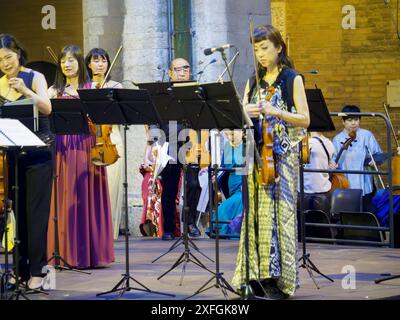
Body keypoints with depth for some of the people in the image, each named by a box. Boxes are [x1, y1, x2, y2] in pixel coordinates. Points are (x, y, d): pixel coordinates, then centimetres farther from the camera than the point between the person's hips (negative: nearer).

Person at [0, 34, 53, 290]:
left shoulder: (35, 78, -4)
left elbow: (47, 108, -19)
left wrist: (25, 90, -31)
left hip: (38, 151, -4)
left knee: (36, 211, -4)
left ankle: (37, 271, -1)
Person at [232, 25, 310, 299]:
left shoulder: (292, 79, 2)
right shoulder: (254, 81, 16)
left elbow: (304, 120, -4)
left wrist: (276, 112, -17)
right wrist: (245, 112, -10)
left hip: (282, 154, -4)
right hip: (257, 152, 4)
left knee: (278, 213, -9)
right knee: (256, 212, -1)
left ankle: (277, 278, -8)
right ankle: (256, 277, 2)